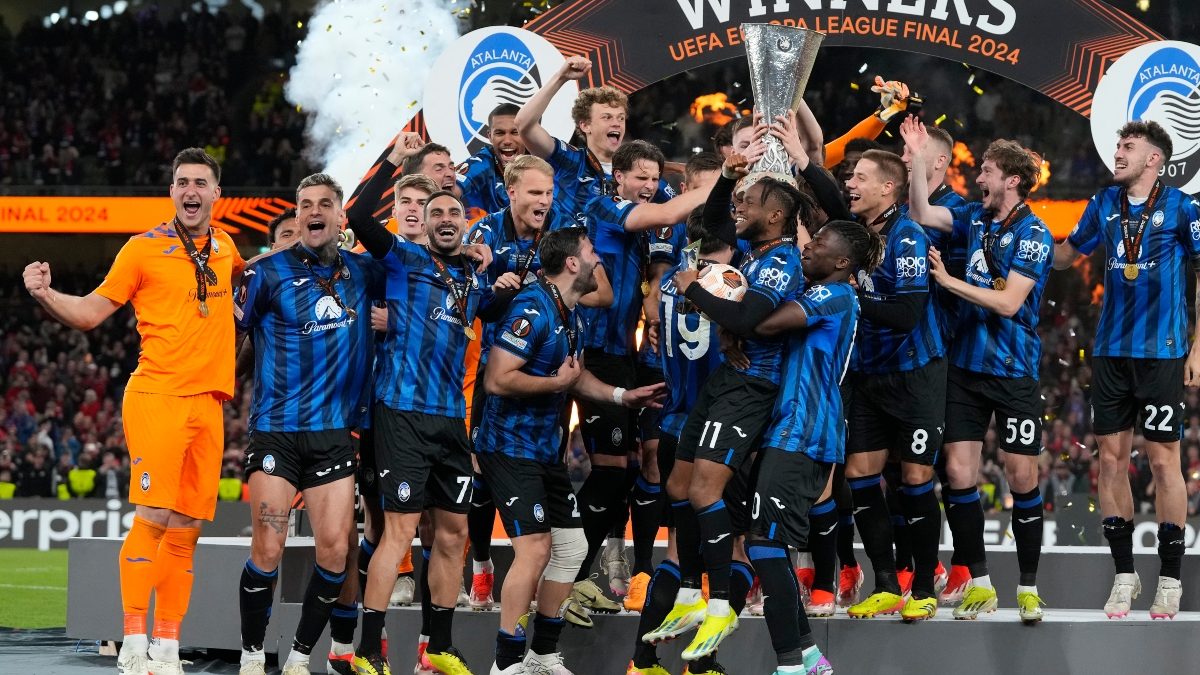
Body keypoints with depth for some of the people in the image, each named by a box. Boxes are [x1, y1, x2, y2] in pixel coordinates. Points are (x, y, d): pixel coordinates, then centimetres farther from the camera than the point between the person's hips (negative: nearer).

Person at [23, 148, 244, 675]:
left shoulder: (224, 248, 15)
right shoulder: (145, 249, 0)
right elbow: (90, 312, 0)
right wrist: (46, 296, -17)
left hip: (208, 403, 5)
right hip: (156, 397, -5)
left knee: (186, 530, 5)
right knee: (153, 517, -14)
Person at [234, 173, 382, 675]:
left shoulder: (361, 272, 10)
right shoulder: (268, 271, -1)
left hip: (335, 431, 3)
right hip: (277, 431, -3)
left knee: (335, 549, -4)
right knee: (268, 549, -8)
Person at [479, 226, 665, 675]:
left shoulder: (571, 314, 11)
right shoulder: (533, 308, -20)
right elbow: (497, 380, -26)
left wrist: (621, 396, 15)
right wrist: (557, 383, -18)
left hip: (548, 449, 10)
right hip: (512, 447, -10)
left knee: (572, 546, 10)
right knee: (536, 547, -14)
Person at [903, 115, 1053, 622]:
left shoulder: (1034, 235, -11)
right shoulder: (975, 219, 7)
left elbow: (1008, 301, -17)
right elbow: (921, 214, 9)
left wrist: (948, 281, -13)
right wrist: (918, 158, 0)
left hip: (1014, 371, -5)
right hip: (966, 366, 5)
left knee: (1021, 476, -3)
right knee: (958, 471, 0)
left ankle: (1028, 587, 8)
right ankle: (979, 583, 10)